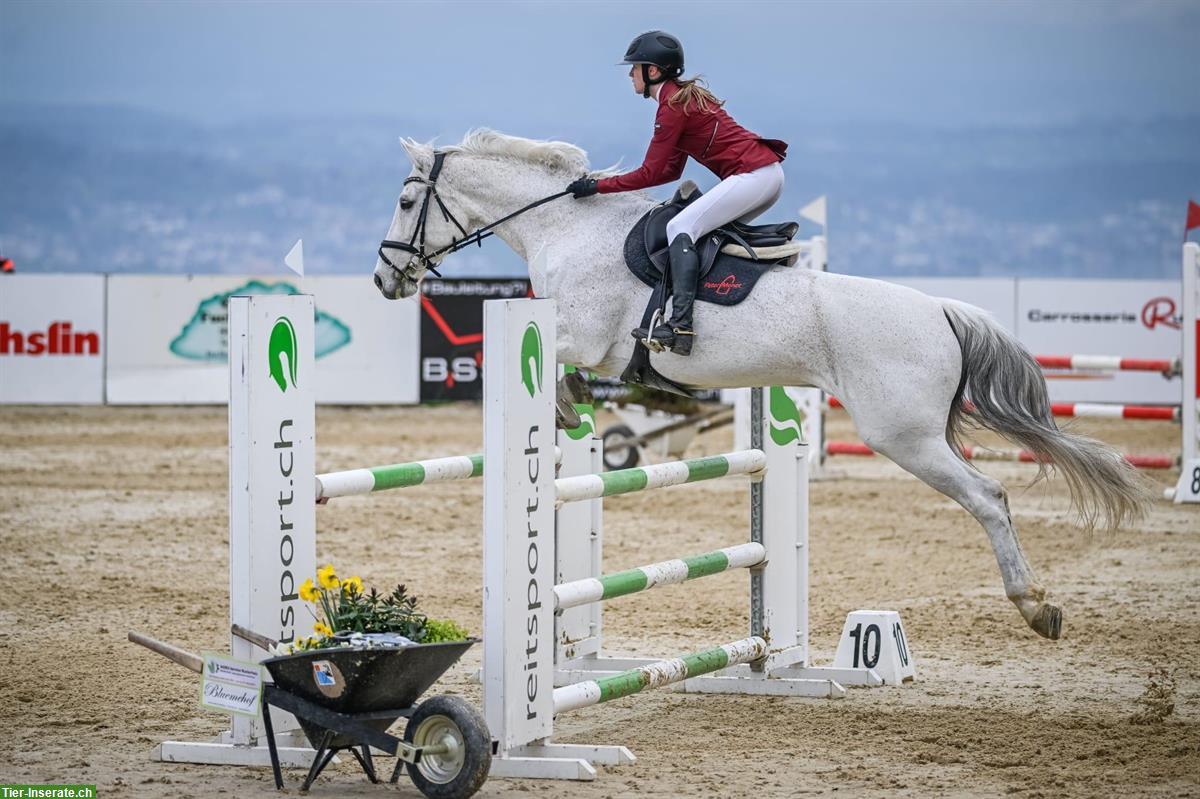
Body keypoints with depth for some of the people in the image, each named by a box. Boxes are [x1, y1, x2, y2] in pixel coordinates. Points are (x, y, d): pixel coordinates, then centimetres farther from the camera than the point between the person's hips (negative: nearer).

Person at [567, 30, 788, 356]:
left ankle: (680, 325, -28)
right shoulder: (685, 96, 20)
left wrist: (597, 187, -2)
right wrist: (599, 183, 18)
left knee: (681, 228, -15)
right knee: (715, 230, 23)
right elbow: (670, 170, 22)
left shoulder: (672, 107, -10)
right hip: (770, 174, 10)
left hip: (752, 175, -10)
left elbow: (650, 174, -9)